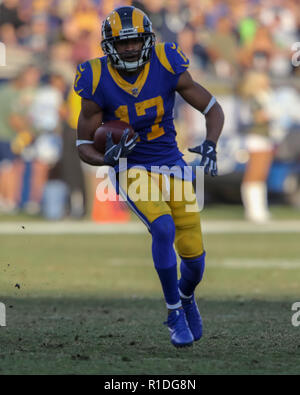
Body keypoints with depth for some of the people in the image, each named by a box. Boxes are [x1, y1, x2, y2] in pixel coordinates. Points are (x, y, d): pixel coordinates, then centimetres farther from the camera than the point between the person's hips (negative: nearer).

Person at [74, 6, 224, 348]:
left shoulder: (167, 69, -11)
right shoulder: (98, 84, -14)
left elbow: (213, 108, -1)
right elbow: (83, 145, -4)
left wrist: (210, 145, -19)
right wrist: (106, 157, -26)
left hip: (172, 165, 2)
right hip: (131, 170, -2)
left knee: (194, 254, -1)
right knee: (163, 228, -30)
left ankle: (186, 297, 37)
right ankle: (174, 313, -11)